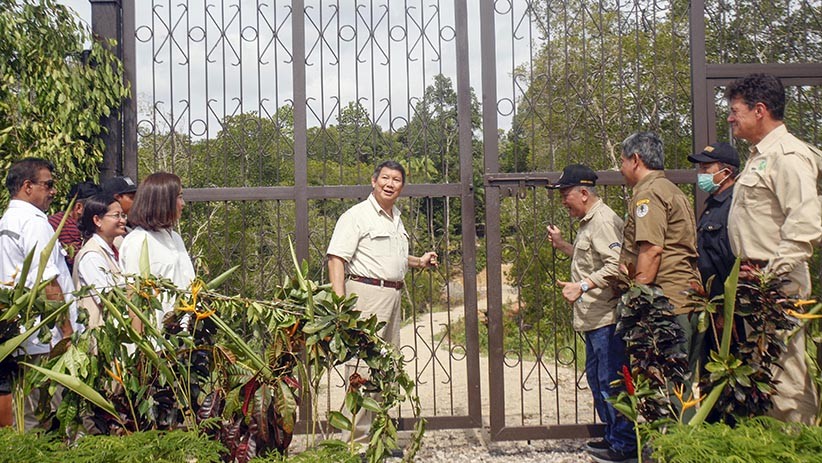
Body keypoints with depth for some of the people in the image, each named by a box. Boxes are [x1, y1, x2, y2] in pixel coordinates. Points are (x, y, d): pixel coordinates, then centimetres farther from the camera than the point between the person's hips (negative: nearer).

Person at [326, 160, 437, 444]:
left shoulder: (396, 217, 19)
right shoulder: (357, 215, -8)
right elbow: (336, 258, -16)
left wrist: (418, 262, 24)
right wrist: (340, 301, -25)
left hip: (393, 296, 9)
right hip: (367, 292, -9)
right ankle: (356, 440, -4)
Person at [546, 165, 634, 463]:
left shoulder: (604, 220, -15)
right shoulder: (588, 222, 19)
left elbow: (615, 265, -25)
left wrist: (582, 286, -30)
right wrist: (562, 245, 21)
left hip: (606, 318, -11)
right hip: (593, 318, 11)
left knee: (611, 381, -5)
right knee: (596, 378, 18)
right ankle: (613, 436, 29)